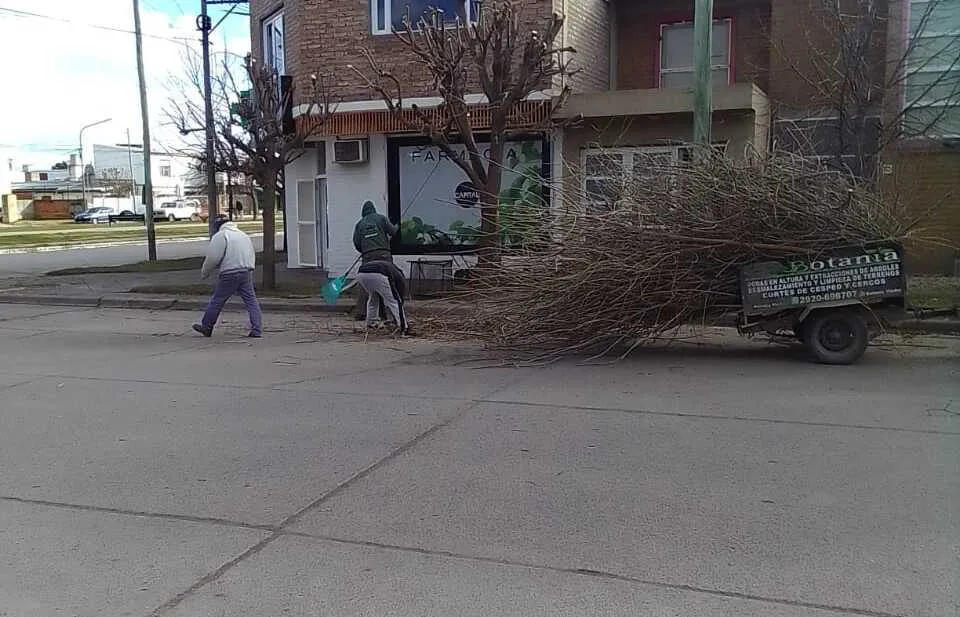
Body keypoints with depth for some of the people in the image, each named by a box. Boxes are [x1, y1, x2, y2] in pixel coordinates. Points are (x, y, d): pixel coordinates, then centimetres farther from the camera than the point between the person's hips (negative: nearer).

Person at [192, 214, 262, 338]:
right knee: (251, 301, 2)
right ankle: (257, 330, -5)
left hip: (229, 274, -5)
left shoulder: (220, 236, -2)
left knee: (217, 301, 8)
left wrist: (204, 273, 7)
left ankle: (206, 327, 20)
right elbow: (252, 256, 19)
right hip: (247, 272, 6)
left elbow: (213, 258, -7)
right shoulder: (243, 235, 20)